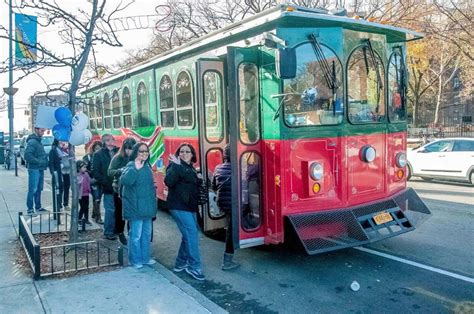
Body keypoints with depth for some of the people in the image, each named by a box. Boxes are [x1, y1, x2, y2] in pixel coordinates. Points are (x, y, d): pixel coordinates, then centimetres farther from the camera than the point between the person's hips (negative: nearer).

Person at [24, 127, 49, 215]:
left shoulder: (39, 141, 16)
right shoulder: (32, 141, -13)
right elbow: (27, 155, -23)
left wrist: (45, 162, 8)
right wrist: (38, 162, -20)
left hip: (40, 169, 9)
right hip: (34, 169, -9)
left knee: (39, 189, 17)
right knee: (32, 190, -6)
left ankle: (38, 206, 27)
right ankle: (30, 209, -1)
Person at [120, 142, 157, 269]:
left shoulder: (147, 165, 11)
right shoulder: (131, 165, -14)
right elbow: (125, 181, -34)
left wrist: (153, 192, 21)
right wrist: (135, 169, -40)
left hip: (147, 206, 9)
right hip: (136, 206, -8)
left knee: (146, 233, 17)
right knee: (136, 235, -2)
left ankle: (145, 258, 29)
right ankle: (136, 260, 13)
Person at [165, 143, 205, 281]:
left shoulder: (190, 168, 16)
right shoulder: (174, 166, -8)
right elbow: (169, 181, -26)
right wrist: (176, 166, -31)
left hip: (190, 207, 9)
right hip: (179, 207, -9)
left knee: (188, 235, 12)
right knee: (192, 234, -13)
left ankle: (180, 263, 25)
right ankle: (194, 267, -7)